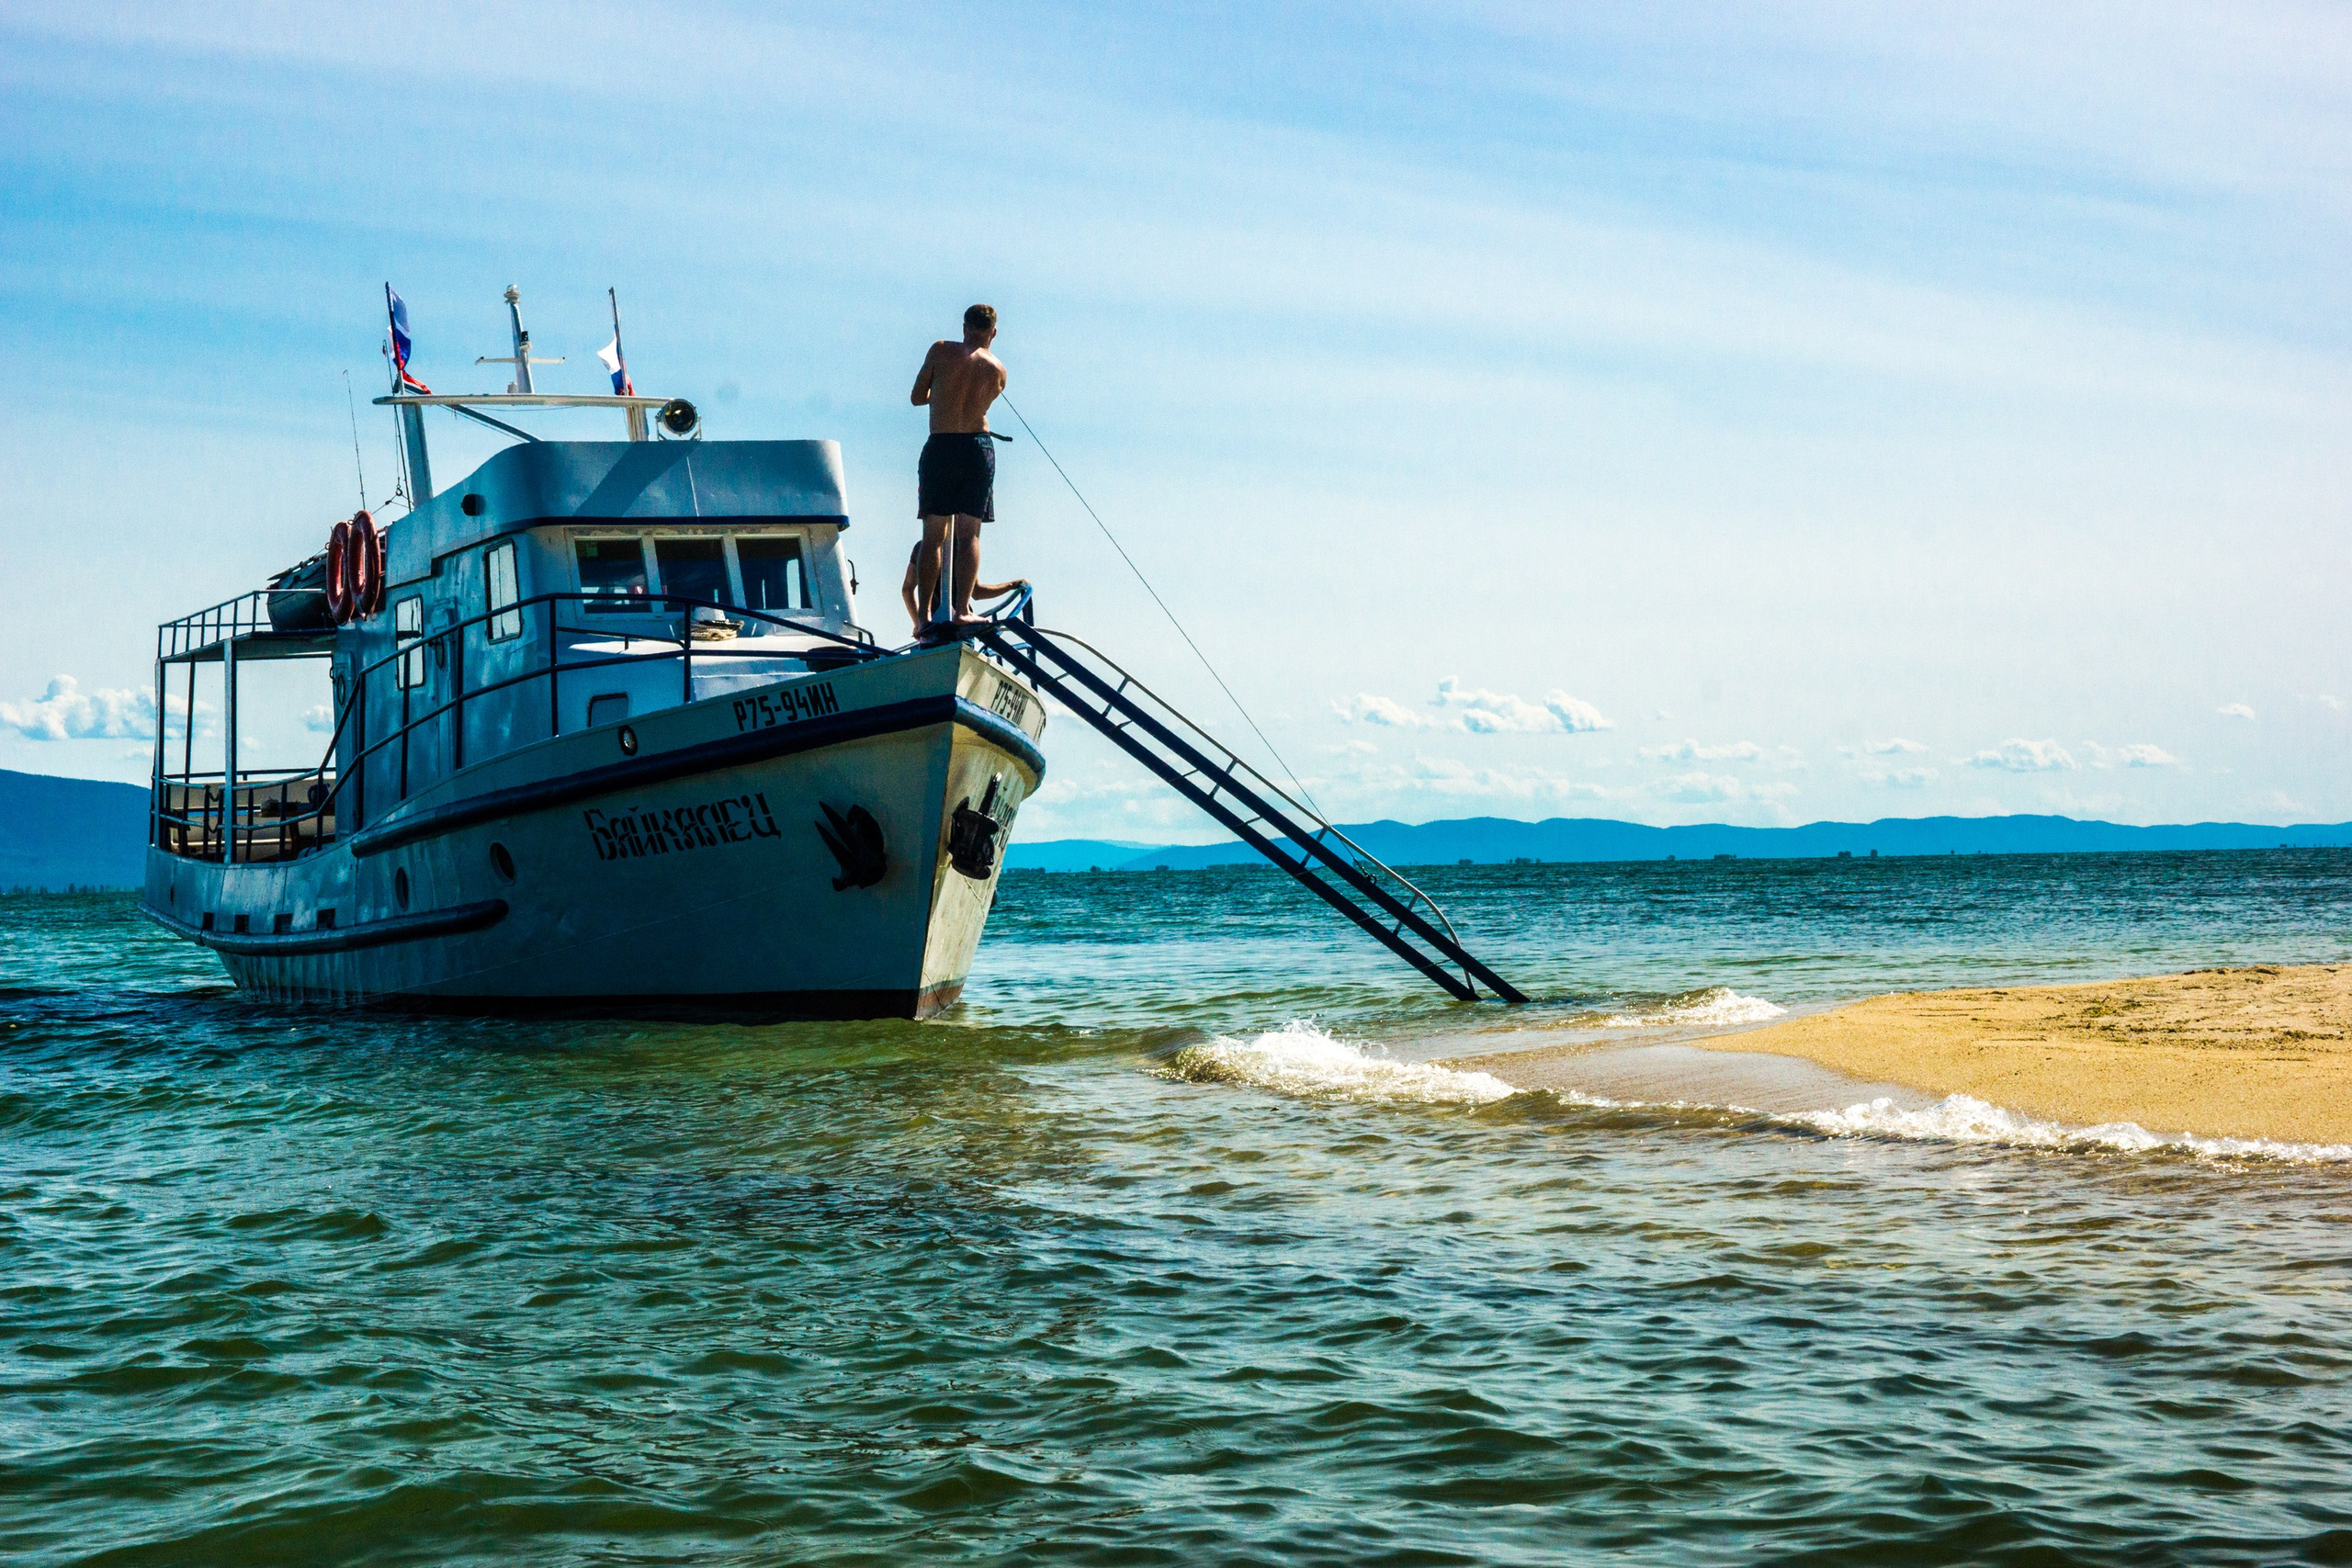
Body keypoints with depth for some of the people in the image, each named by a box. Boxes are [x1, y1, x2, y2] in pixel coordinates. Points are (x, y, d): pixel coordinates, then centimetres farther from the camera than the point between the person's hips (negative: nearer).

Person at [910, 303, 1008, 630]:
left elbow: (917, 397, 8)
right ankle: (963, 609, -7)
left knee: (933, 535, 2)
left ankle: (925, 612, -2)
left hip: (940, 447, -1)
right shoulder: (998, 369, 5)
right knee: (969, 533, 2)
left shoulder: (941, 351, 0)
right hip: (979, 446, 1)